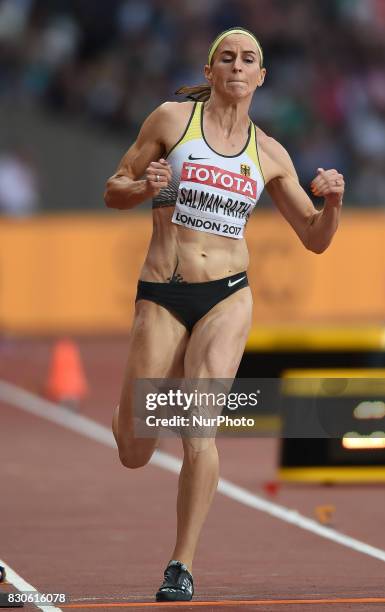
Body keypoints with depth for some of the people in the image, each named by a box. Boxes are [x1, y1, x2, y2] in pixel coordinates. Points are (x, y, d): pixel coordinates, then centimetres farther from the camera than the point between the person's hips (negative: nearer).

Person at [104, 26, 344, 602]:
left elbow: (315, 238, 13)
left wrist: (333, 199, -7)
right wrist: (146, 187, -15)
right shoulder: (172, 118, 3)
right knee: (134, 453, 0)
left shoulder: (269, 153, 9)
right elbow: (113, 191, 7)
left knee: (199, 427, -17)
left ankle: (182, 566, -9)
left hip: (227, 296, 1)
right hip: (161, 296, -1)